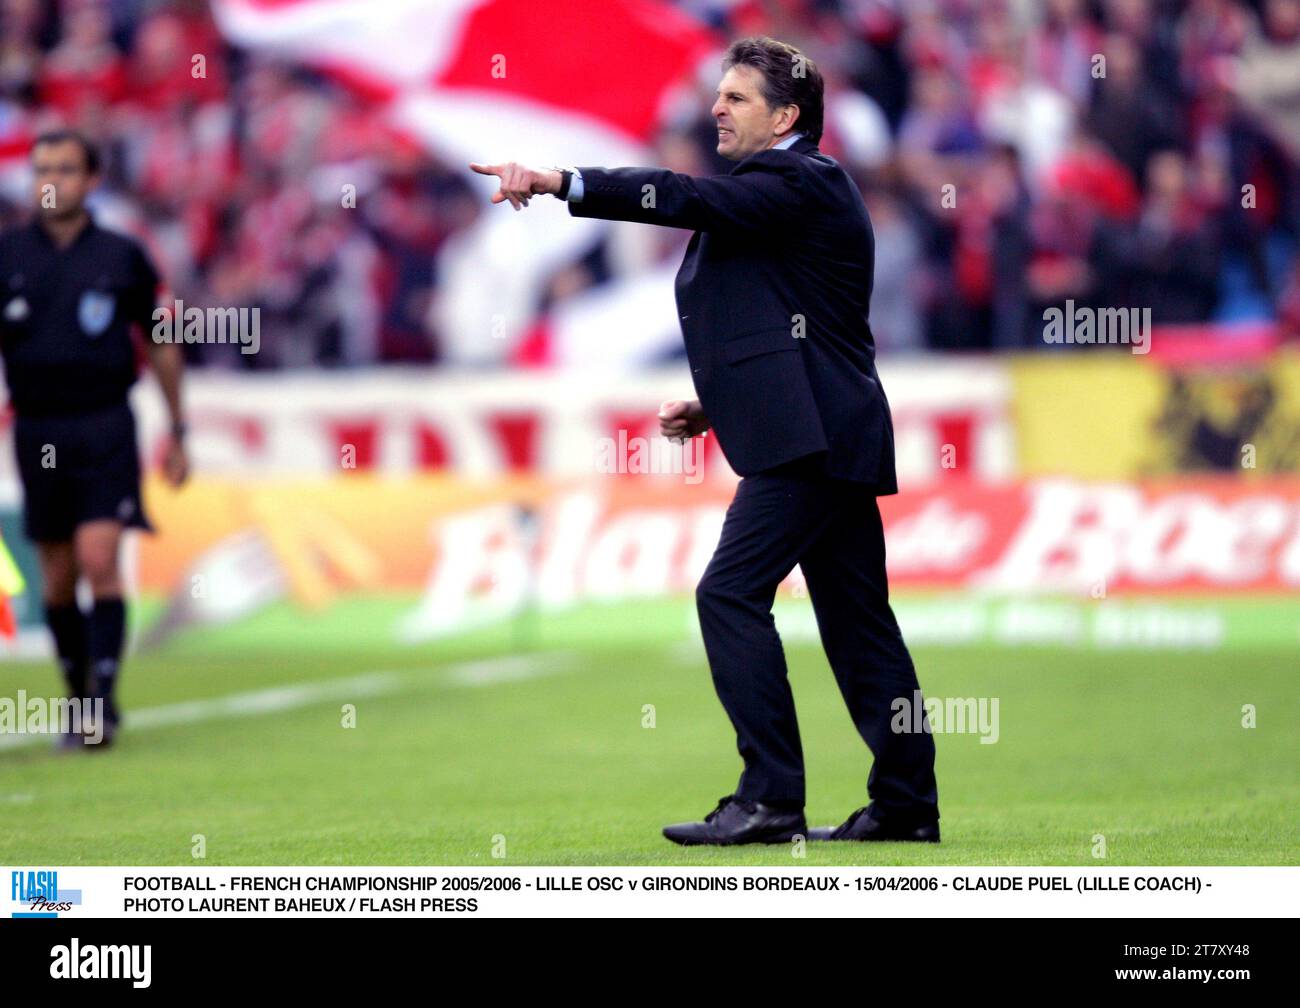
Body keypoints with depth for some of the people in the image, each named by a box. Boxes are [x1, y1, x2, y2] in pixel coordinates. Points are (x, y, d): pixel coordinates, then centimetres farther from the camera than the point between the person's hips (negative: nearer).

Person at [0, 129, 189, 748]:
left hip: (104, 426, -2)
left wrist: (178, 433, 13)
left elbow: (161, 347, 11)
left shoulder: (121, 257, 2)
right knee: (57, 580, 6)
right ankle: (80, 698, 19)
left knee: (99, 560, -16)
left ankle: (104, 698, -14)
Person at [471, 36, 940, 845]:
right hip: (827, 433, 11)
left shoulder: (801, 183, -9)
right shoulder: (786, 189, 22)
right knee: (856, 619, 11)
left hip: (808, 436, -11)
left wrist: (559, 183, -27)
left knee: (731, 592, -14)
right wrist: (714, 407, 15)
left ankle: (770, 798, -15)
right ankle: (906, 802, 14)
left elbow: (691, 201, -23)